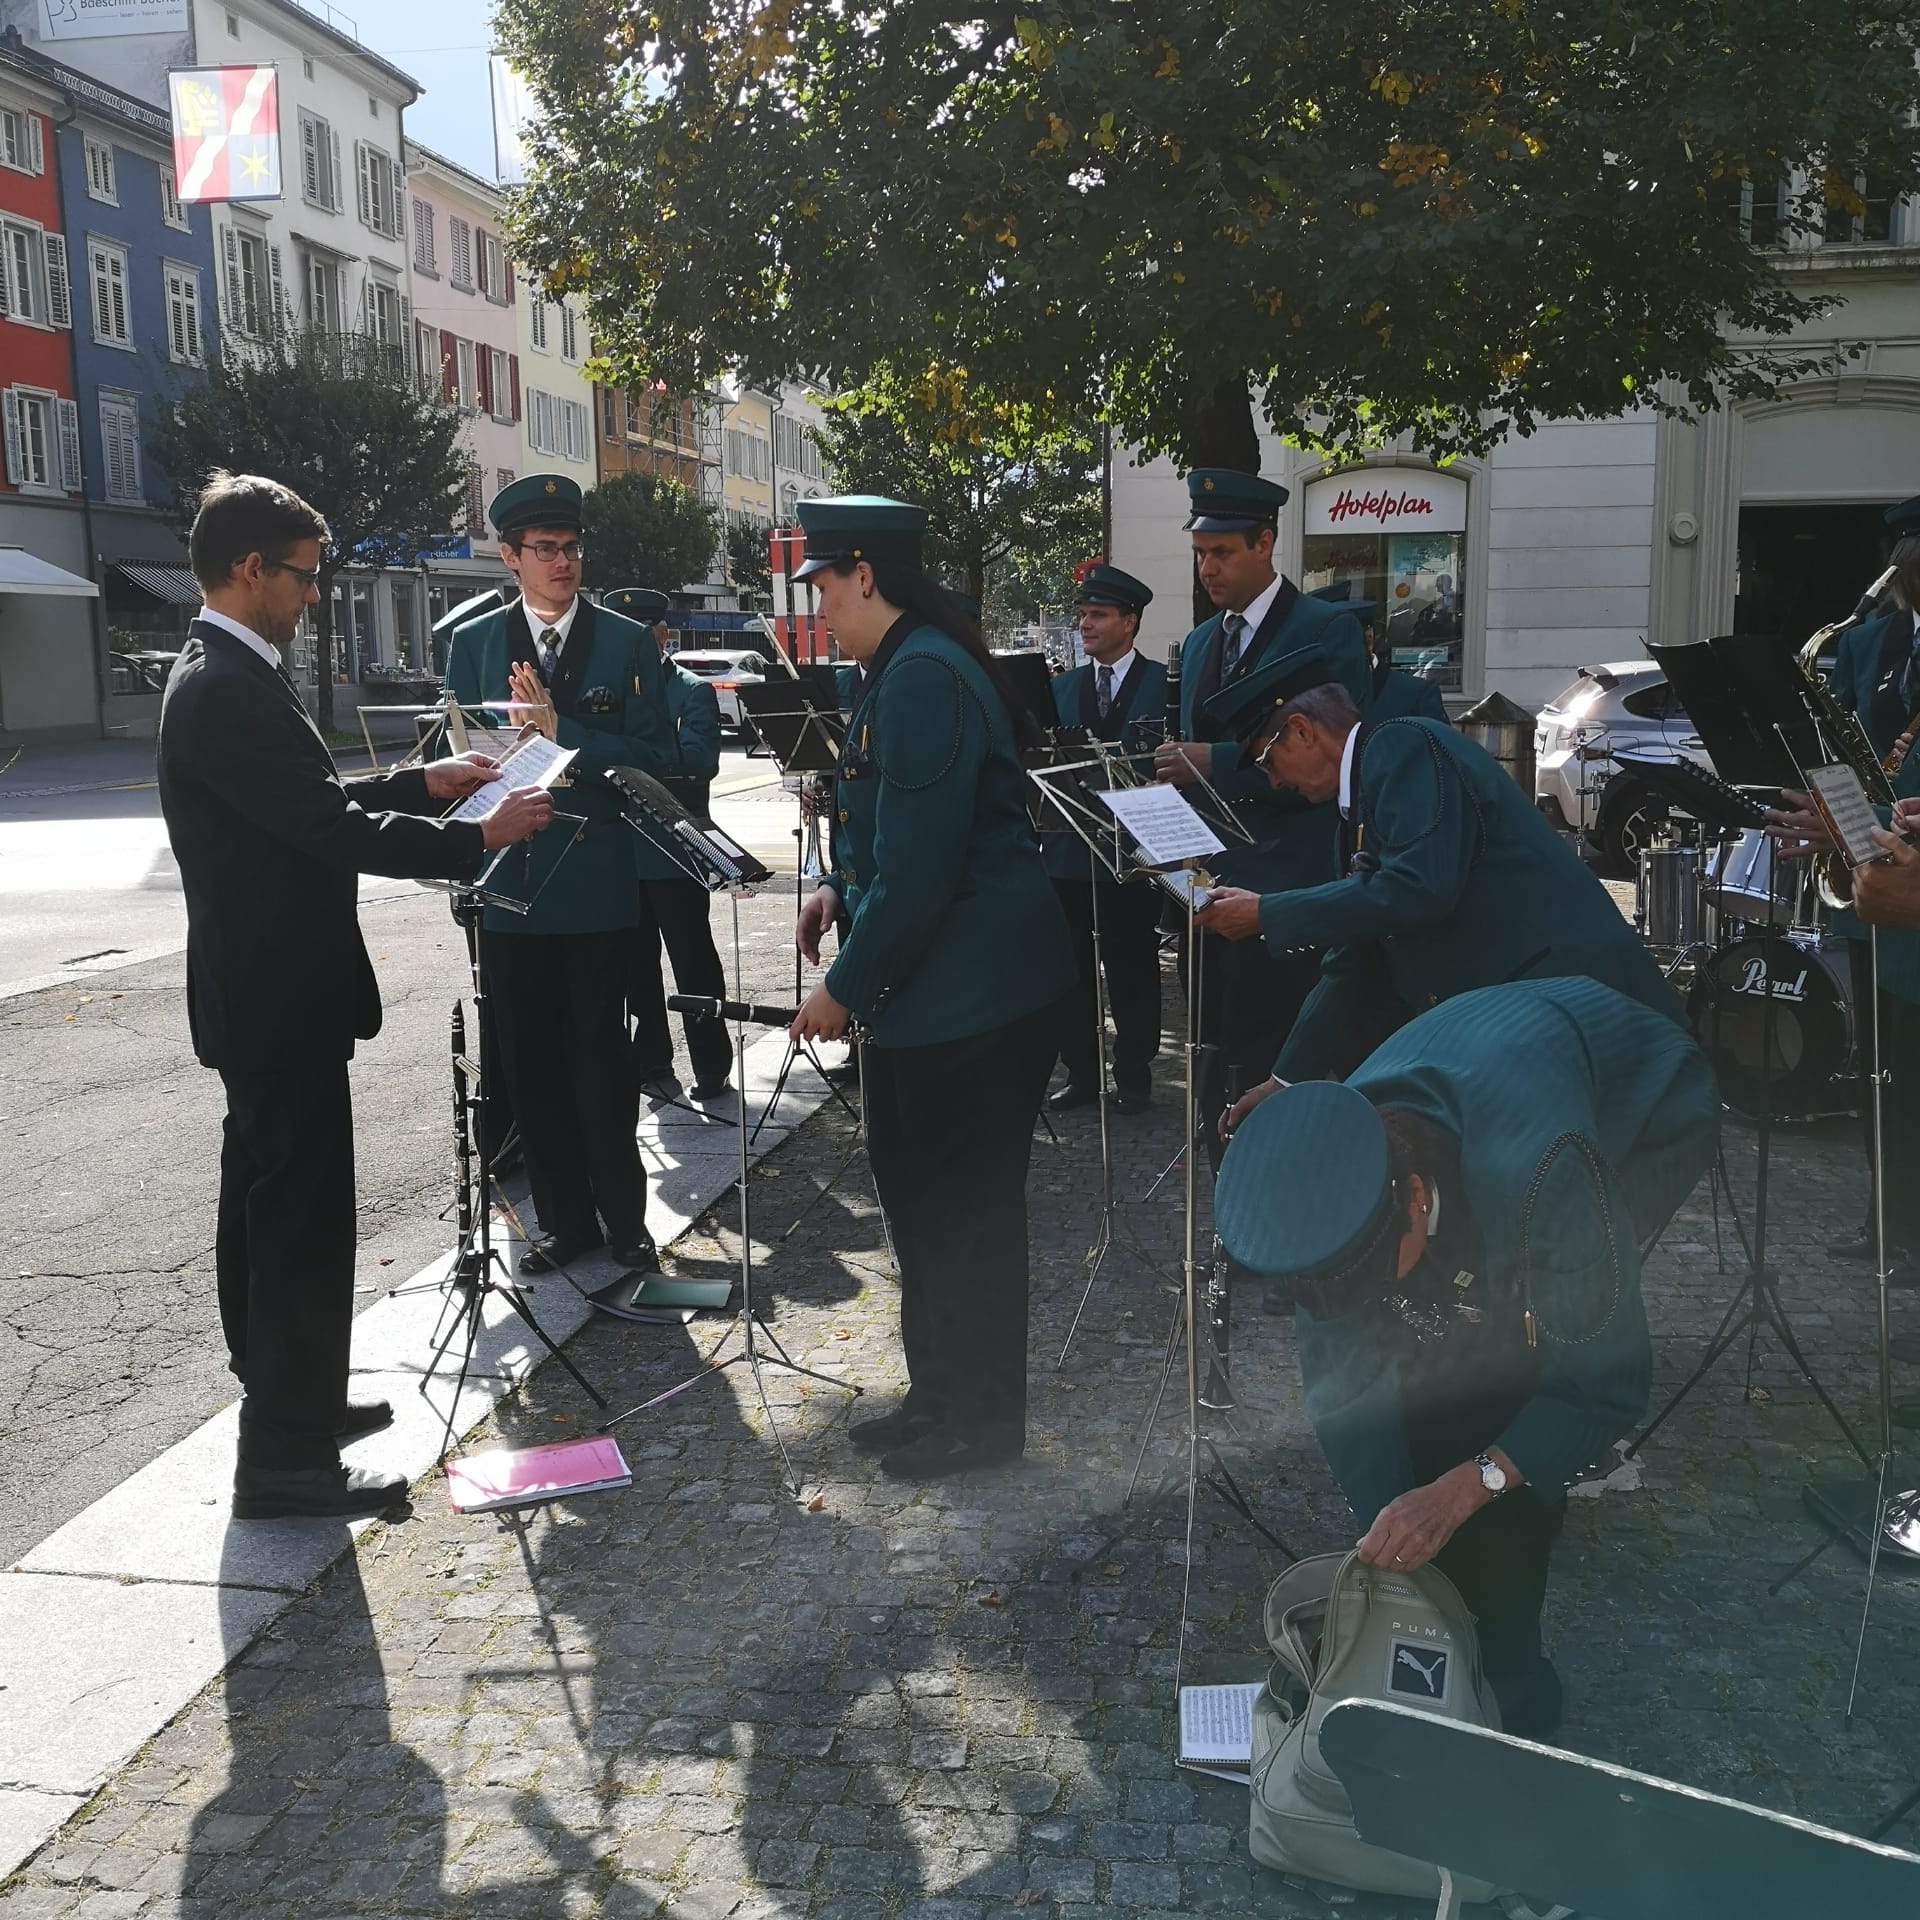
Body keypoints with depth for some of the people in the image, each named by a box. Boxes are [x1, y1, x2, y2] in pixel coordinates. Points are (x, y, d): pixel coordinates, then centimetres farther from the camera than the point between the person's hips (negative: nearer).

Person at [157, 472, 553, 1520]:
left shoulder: (221, 677, 13)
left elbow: (310, 805, 19)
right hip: (282, 1000, -11)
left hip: (259, 996, 11)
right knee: (305, 1218, -4)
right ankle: (285, 1454, 5)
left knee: (267, 1206, 18)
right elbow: (332, 832, -25)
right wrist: (477, 837, -18)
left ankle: (286, 1400, 32)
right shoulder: (226, 691, -21)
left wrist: (420, 781, 12)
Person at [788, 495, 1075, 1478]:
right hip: (948, 990, 11)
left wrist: (844, 988, -15)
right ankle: (943, 1397, 33)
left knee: (960, 1213, 4)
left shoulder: (922, 678, -20)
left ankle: (979, 1420, 21)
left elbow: (918, 868, -25)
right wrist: (844, 890, 10)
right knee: (930, 1202, 19)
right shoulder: (911, 667, 13)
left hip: (970, 998, -11)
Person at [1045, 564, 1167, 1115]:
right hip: (1068, 849, 4)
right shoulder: (1062, 687, 12)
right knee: (1071, 970, 7)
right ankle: (1081, 1073, 17)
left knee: (1132, 967, 4)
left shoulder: (1164, 685, -1)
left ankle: (1134, 1075, 15)